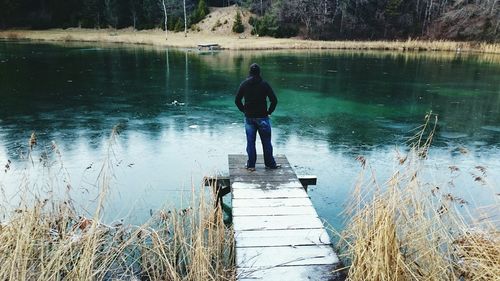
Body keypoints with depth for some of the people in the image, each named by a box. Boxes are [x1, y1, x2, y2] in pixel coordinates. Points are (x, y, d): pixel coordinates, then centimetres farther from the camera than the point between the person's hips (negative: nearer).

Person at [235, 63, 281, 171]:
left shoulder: (244, 84, 0)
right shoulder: (264, 84, -7)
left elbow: (237, 100, 2)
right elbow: (274, 100, -10)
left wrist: (244, 110, 11)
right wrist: (269, 111, 2)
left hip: (249, 118, 2)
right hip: (262, 117, -2)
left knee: (250, 142, 9)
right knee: (266, 142, 8)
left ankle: (251, 165, 14)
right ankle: (270, 164, 17)